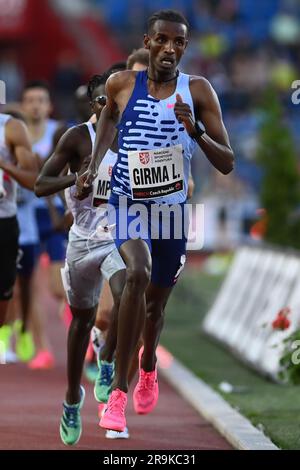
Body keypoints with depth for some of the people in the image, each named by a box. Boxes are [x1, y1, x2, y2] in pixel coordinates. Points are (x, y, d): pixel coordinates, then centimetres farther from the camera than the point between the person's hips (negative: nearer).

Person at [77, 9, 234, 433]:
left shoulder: (197, 91, -8)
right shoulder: (122, 84, -5)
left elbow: (227, 164, -10)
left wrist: (195, 131, -26)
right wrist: (93, 166, 10)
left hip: (172, 209, 2)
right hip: (128, 203, -1)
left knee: (156, 305, 16)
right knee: (138, 274, -30)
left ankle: (148, 366, 53)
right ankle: (119, 389, -25)